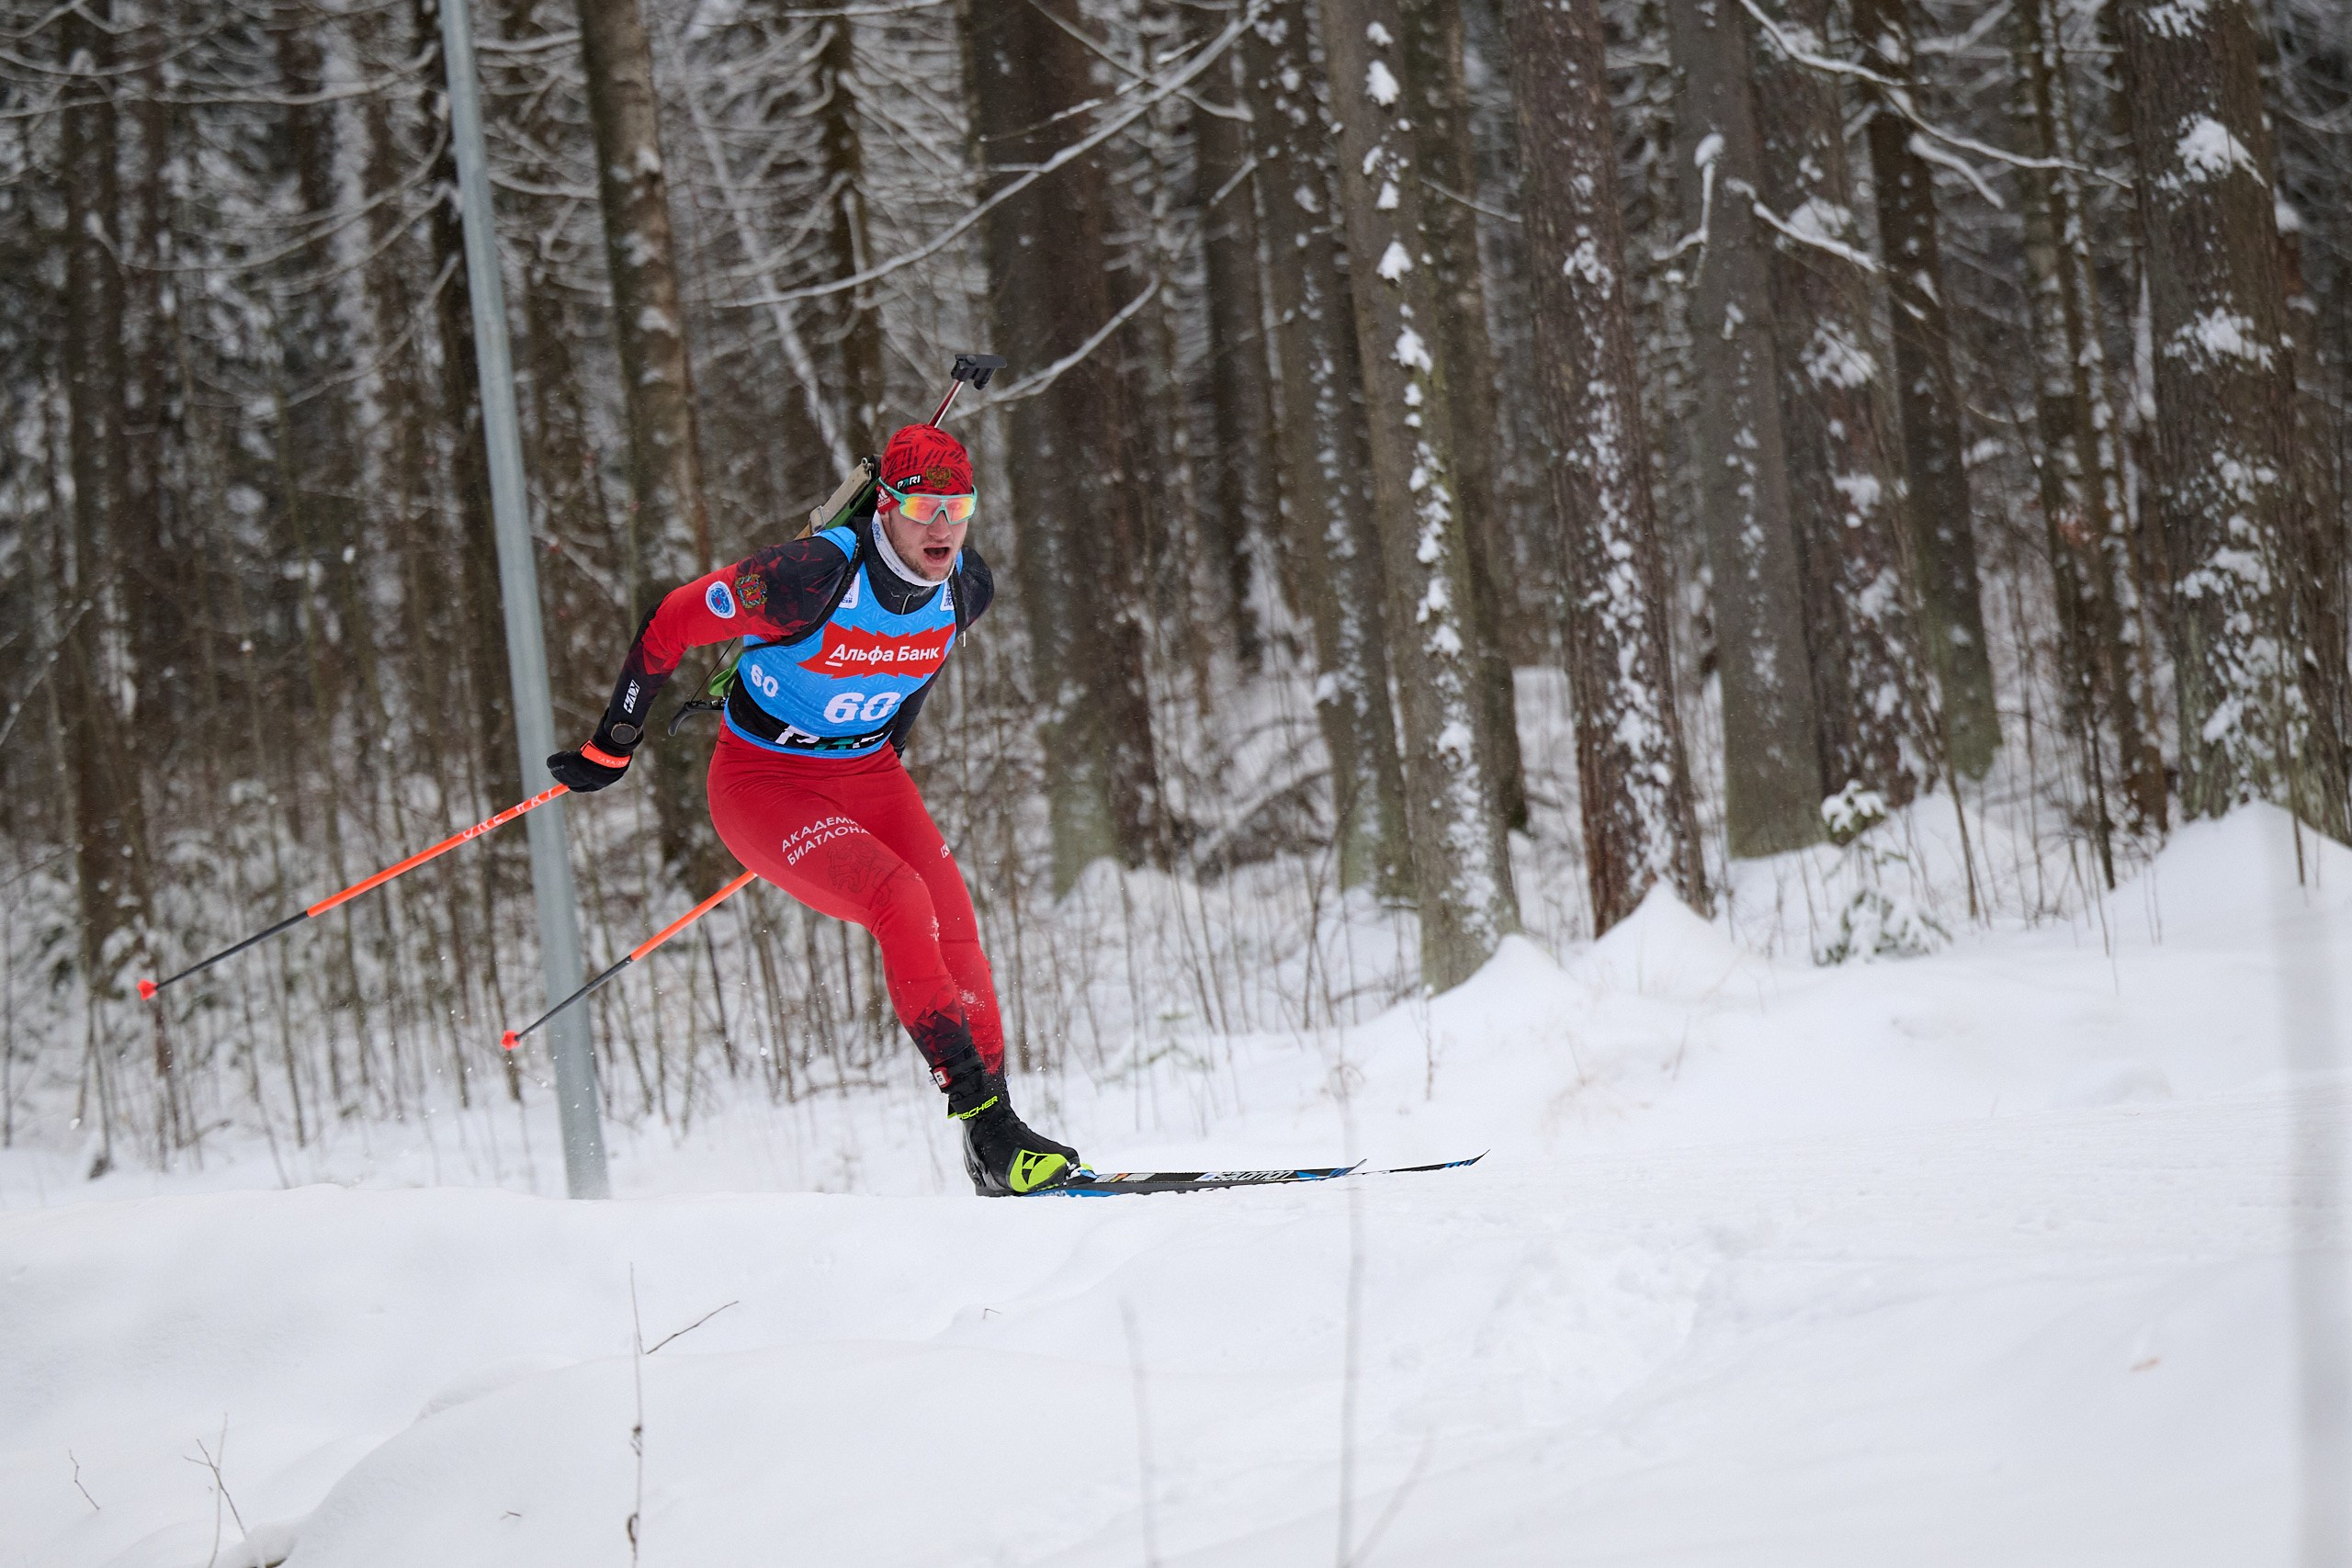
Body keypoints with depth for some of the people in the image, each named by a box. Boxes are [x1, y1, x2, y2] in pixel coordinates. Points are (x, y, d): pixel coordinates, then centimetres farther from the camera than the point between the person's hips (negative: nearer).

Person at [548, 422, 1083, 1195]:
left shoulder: (967, 587, -10)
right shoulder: (812, 577, -28)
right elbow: (673, 619, -16)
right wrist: (611, 748, -8)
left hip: (868, 776, 6)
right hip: (762, 781, -6)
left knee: (953, 929, -13)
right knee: (900, 899, -27)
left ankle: (995, 1142, -4)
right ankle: (979, 1109, -25)